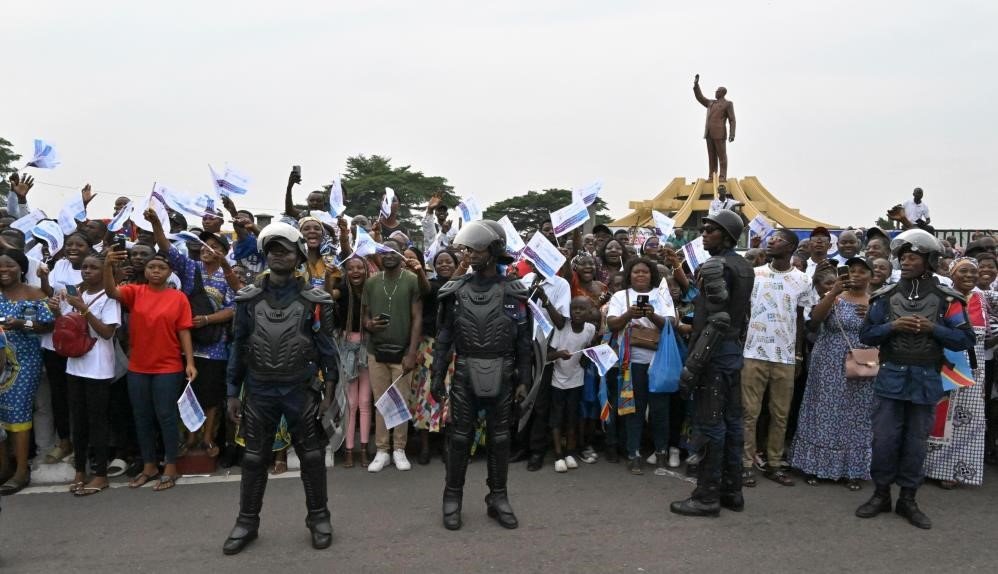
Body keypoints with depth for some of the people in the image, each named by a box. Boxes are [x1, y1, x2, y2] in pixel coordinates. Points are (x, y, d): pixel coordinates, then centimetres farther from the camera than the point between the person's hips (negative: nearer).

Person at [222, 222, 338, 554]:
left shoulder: (313, 300, -3)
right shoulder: (249, 299, 3)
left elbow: (326, 347, 0)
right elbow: (239, 346, 6)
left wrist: (329, 389, -3)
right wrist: (233, 392, 4)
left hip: (301, 390, -2)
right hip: (259, 390, 2)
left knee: (312, 457, 7)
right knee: (254, 459, 11)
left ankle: (318, 518, 23)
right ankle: (247, 522, 26)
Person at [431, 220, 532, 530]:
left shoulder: (514, 292, 0)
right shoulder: (456, 290, 1)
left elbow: (524, 340, 4)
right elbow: (444, 336, 4)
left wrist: (523, 379, 1)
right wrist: (438, 376, 0)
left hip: (501, 376, 0)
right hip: (465, 374, 0)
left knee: (500, 438, 9)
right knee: (459, 437, 5)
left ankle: (498, 498, 22)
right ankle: (452, 498, 19)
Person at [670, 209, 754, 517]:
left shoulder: (715, 265, -16)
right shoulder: (745, 267, 14)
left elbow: (715, 321, -22)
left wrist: (691, 366, -21)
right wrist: (738, 348, 22)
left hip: (714, 353, -10)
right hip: (735, 352, 10)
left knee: (709, 425, -4)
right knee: (732, 422, 13)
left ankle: (707, 497, 4)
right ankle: (732, 491, 21)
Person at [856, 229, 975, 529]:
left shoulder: (946, 299, -2)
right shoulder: (886, 296, 2)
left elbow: (965, 339, -3)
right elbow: (866, 335, 3)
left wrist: (932, 328, -16)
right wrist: (893, 327, -14)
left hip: (926, 380, 0)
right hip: (891, 377, 1)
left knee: (916, 442, 9)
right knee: (884, 439, 2)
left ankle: (908, 499, 21)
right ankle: (881, 494, 18)